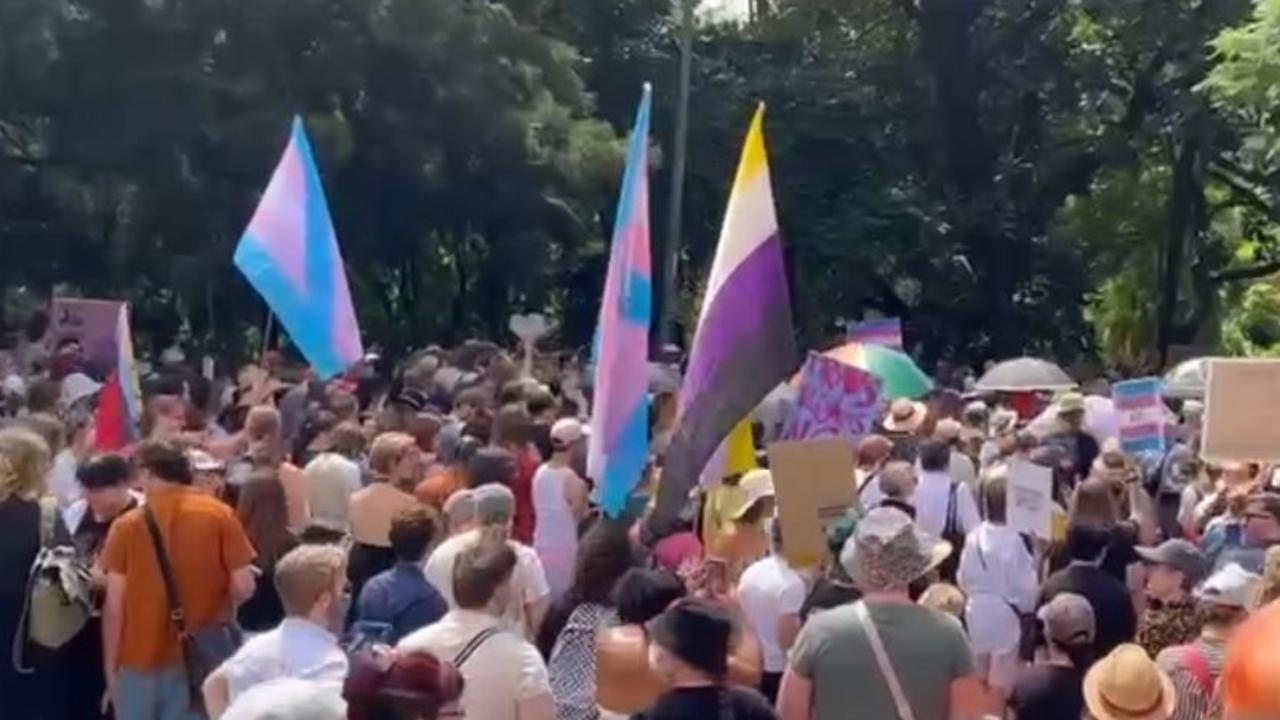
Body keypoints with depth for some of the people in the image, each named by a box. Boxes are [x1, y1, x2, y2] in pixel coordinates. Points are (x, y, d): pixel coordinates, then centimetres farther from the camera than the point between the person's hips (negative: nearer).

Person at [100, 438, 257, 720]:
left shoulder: (127, 525, -5)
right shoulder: (219, 515, -4)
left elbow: (114, 607, -4)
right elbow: (243, 587, -6)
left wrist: (111, 669, 4)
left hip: (139, 660, 0)